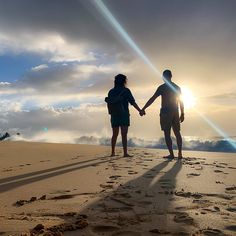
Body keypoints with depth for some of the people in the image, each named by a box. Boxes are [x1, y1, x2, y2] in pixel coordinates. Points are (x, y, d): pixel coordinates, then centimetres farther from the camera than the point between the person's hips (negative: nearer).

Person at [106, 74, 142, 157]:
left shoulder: (111, 91, 8)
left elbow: (108, 104, 8)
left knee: (114, 134, 12)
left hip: (114, 115, 4)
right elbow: (133, 102, -7)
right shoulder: (126, 91, -4)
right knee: (124, 134, -6)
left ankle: (113, 152, 15)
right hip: (124, 115, -4)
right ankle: (125, 153, -10)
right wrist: (140, 110, 0)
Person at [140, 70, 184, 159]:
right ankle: (180, 153, 11)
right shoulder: (177, 87, 11)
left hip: (165, 112, -5)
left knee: (167, 133, -3)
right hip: (175, 112, 6)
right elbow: (181, 102, 12)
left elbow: (152, 99, -10)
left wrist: (143, 109, -9)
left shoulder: (162, 87, -6)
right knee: (177, 133, 11)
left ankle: (171, 154, -6)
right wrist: (182, 114, 19)